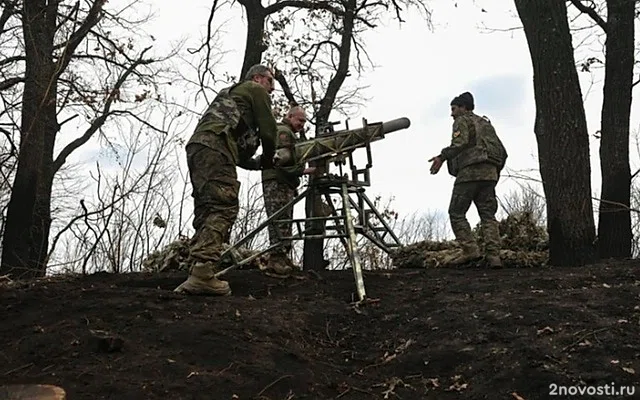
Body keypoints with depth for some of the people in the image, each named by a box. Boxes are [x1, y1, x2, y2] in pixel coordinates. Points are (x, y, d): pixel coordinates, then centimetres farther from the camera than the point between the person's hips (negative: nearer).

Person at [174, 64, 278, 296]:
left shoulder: (230, 94, 41)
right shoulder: (256, 90, 15)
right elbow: (268, 129, 6)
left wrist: (257, 164, 37)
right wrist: (268, 159, 23)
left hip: (196, 147, 9)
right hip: (215, 148, -9)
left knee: (206, 212, 6)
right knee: (224, 208, -18)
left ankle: (196, 274, -5)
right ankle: (203, 274, -32)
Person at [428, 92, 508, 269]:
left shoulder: (462, 121, 7)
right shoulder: (486, 123, 29)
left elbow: (460, 142, -15)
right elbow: (502, 152, 23)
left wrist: (442, 157, -22)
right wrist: (496, 172, 28)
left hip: (470, 171, -7)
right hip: (490, 173, 7)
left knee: (456, 212, -2)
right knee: (488, 214, 3)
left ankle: (470, 250, -14)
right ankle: (493, 255, -9)